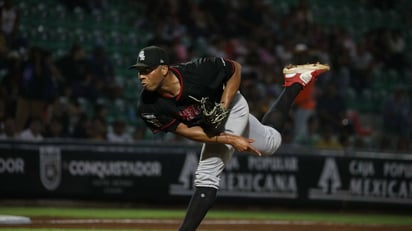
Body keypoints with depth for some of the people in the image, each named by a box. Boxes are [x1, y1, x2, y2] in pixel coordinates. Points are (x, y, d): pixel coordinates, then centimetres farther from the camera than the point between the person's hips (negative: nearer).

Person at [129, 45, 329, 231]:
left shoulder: (196, 71, -36)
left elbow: (235, 68, -18)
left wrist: (222, 107, -26)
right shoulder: (148, 107, -29)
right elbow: (184, 131, -24)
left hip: (231, 108, -4)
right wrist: (229, 140, -30)